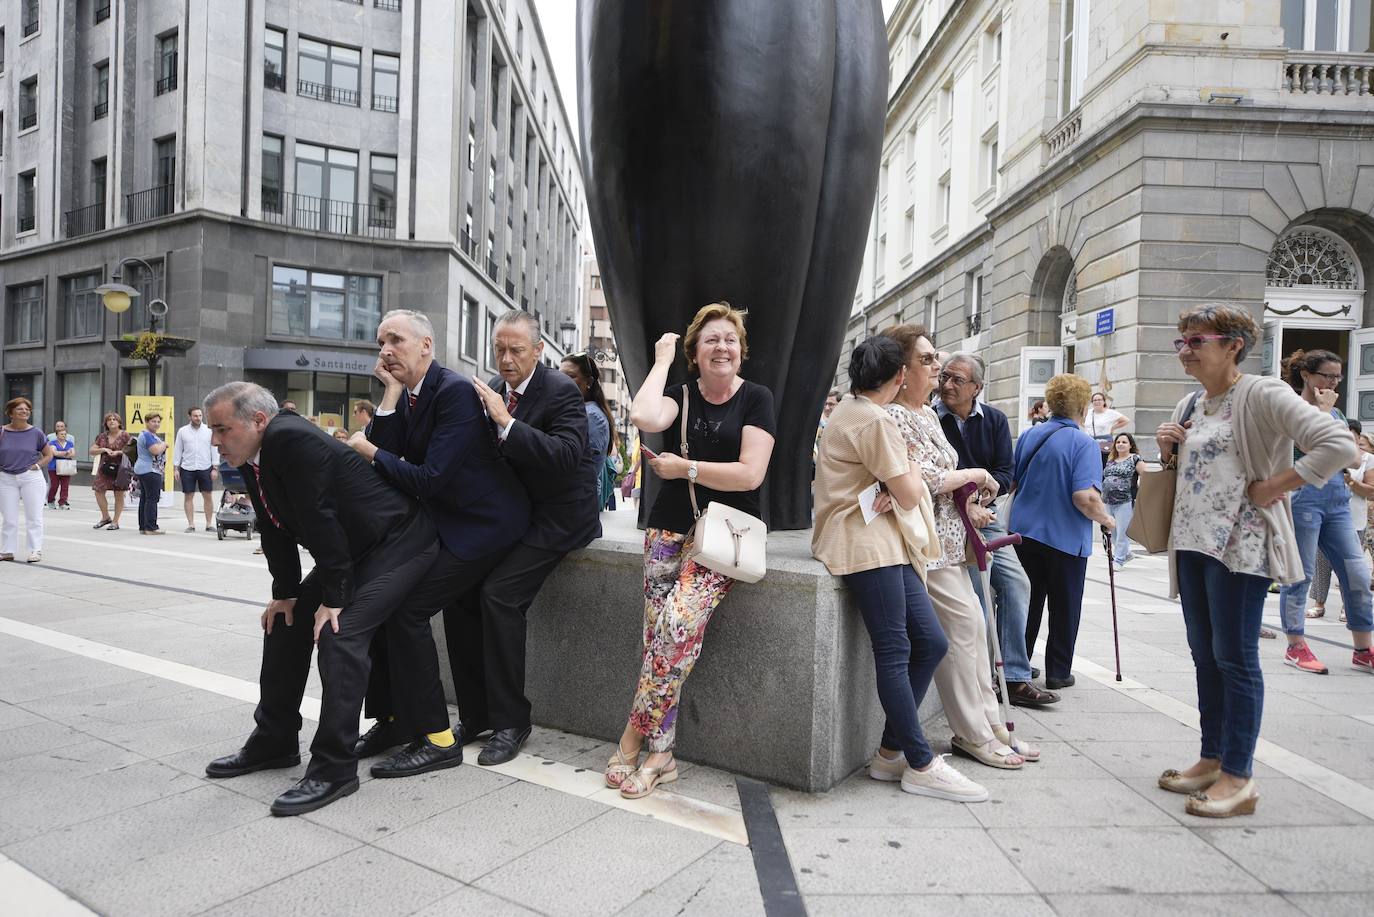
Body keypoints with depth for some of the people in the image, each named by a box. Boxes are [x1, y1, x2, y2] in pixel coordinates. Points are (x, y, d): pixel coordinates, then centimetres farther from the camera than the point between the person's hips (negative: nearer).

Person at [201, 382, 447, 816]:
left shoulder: (293, 439, -27)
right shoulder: (253, 458, 2)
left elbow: (320, 522, -27)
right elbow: (275, 531, 9)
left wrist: (333, 599, -22)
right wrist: (286, 593, 6)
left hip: (399, 543, -10)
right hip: (351, 549, 10)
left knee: (339, 632, -21)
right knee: (286, 622, 11)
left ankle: (334, 767, -11)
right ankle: (273, 743, 25)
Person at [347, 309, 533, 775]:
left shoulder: (455, 391, -19)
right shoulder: (406, 396, 9)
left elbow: (429, 479, -24)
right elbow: (383, 453, -3)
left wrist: (372, 453, -9)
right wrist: (390, 396, -8)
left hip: (484, 524, -9)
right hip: (446, 523, 9)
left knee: (406, 607, -17)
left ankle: (436, 737, -4)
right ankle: (393, 719, 17)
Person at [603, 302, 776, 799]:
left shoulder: (756, 398, 2)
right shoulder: (681, 395, 10)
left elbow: (750, 474, -10)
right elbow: (643, 417, -15)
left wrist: (683, 468, -7)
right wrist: (662, 360, -3)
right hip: (669, 529, 3)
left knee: (679, 622, -22)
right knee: (660, 635, -11)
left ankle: (634, 734, -4)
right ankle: (660, 754, 3)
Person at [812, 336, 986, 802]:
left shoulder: (849, 411, 20)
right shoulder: (875, 420, -11)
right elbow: (909, 494, -11)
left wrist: (894, 487, -1)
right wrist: (911, 474, 11)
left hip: (887, 542, 10)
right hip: (868, 543, -10)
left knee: (931, 642, 4)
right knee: (894, 652, -6)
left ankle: (890, 753, 11)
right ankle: (921, 766, 1)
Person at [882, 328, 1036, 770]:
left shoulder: (928, 413, 15)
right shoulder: (894, 416, -14)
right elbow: (925, 479, -19)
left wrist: (968, 502, 0)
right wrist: (975, 475, -6)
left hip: (948, 535, 10)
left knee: (972, 626, 11)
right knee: (962, 626, -6)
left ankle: (989, 723, 21)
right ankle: (973, 734, 6)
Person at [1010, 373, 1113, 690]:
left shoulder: (1028, 436, 3)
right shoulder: (1083, 443, -14)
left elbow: (1012, 481, 11)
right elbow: (1085, 497, -23)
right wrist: (1106, 519, -5)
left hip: (1024, 531, 5)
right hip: (1065, 538, -5)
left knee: (1028, 602, 16)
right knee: (1065, 608, 10)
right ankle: (1058, 673, 17)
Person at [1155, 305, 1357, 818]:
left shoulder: (1261, 395, -11)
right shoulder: (1189, 406, 13)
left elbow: (1338, 445, -20)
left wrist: (1273, 487, -18)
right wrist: (1166, 448, 4)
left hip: (1239, 544, -8)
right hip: (1192, 542, 8)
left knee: (1234, 658, -2)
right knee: (1204, 655, 14)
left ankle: (1238, 777, 8)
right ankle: (1212, 759, 26)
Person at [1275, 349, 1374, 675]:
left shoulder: (1336, 412, 18)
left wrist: (1330, 414, 1)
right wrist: (1323, 411, -8)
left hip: (1337, 500, 7)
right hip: (1305, 498, -7)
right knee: (1300, 574, -1)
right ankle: (1296, 648, 7)